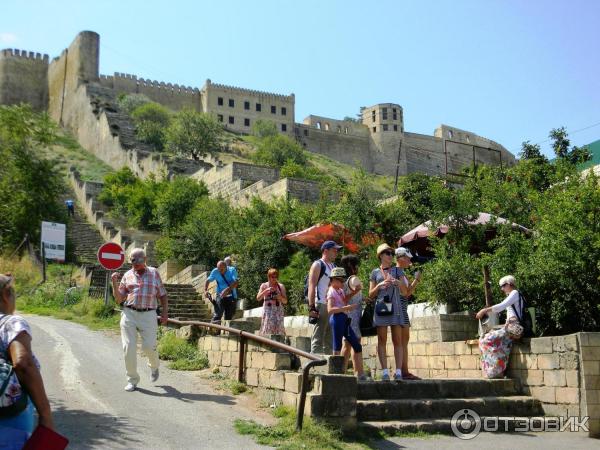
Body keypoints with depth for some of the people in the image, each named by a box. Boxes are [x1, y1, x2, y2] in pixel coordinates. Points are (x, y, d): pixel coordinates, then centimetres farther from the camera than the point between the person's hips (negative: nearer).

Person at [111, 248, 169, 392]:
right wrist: (115, 283, -3)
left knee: (148, 346, -7)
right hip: (129, 314, 1)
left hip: (148, 315, -1)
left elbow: (162, 295, 11)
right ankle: (132, 380, 11)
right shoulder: (127, 275, 11)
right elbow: (118, 300, 11)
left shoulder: (154, 273, 10)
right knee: (129, 347, -3)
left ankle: (154, 367, 28)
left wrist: (165, 312, -1)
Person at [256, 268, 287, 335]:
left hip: (278, 312, 1)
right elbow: (258, 298, -5)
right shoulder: (264, 286, 4)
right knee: (266, 330, -8)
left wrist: (280, 297, -13)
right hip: (267, 311, -1)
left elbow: (285, 301, 8)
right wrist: (266, 291, -18)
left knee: (278, 331, -3)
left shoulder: (281, 286, 6)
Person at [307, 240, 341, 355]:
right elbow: (312, 286, -11)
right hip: (321, 305, -8)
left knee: (330, 340, 10)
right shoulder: (318, 265, -3)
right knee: (318, 339, -8)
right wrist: (312, 307, -19)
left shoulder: (334, 266, 20)